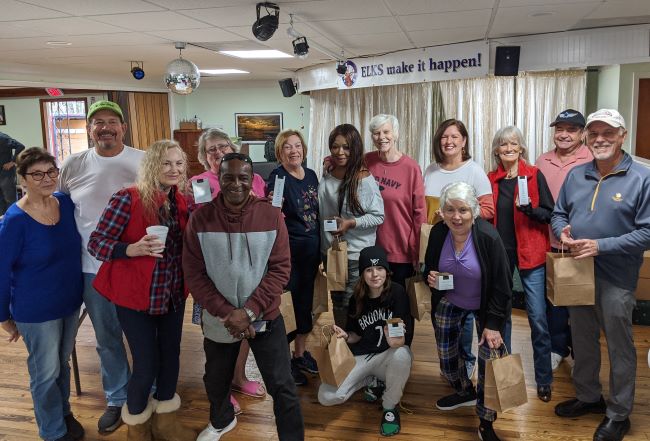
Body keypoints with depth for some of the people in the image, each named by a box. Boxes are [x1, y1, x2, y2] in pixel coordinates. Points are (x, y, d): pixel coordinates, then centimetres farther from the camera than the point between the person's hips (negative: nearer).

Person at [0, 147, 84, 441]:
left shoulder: (66, 202, -7)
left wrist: (80, 290, 4)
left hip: (71, 302, 5)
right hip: (37, 312, -4)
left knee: (63, 363, 24)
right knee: (46, 372, 13)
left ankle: (64, 411, 47)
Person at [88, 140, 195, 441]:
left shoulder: (182, 200, 1)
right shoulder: (128, 198, -16)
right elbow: (96, 243, -15)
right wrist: (133, 249, -31)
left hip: (173, 293, 6)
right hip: (136, 295, -5)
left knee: (171, 356, 14)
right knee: (147, 364, 0)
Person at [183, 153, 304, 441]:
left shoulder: (271, 216, -10)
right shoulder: (200, 218, -9)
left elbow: (280, 269, -11)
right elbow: (194, 274, -8)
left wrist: (248, 311, -19)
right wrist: (226, 313, -16)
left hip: (264, 317, -2)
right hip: (218, 320, 2)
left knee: (281, 386, 3)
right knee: (215, 381, 24)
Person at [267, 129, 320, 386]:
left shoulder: (311, 175, 7)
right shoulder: (277, 177, -12)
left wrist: (320, 250, 15)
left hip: (311, 249, 7)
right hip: (288, 249, -6)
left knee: (306, 303, 16)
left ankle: (300, 353, 34)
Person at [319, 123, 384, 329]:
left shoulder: (365, 179, -12)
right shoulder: (326, 180, 1)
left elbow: (378, 216, -10)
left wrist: (351, 223, -22)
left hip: (359, 255, -5)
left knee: (352, 306, -3)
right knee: (337, 304, 18)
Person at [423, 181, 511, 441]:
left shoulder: (488, 238, -27)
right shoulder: (437, 233, -15)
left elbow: (502, 286, -20)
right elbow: (429, 268, 2)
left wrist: (493, 324, -20)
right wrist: (430, 277, -21)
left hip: (485, 306, -4)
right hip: (449, 302, 4)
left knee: (489, 362, -7)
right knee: (446, 358, 13)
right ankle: (465, 392, 46)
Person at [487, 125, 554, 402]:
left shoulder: (534, 176, -2)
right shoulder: (490, 179, 6)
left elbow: (549, 214, -4)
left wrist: (529, 209, -22)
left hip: (530, 253, -3)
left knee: (538, 318, -2)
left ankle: (544, 380, 13)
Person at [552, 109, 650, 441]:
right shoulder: (576, 175, 6)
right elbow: (558, 213, 14)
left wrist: (601, 246, -22)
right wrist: (562, 231, -9)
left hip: (616, 278, -5)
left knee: (619, 348, 9)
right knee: (582, 340, 19)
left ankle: (618, 414, 26)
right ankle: (588, 396, 39)